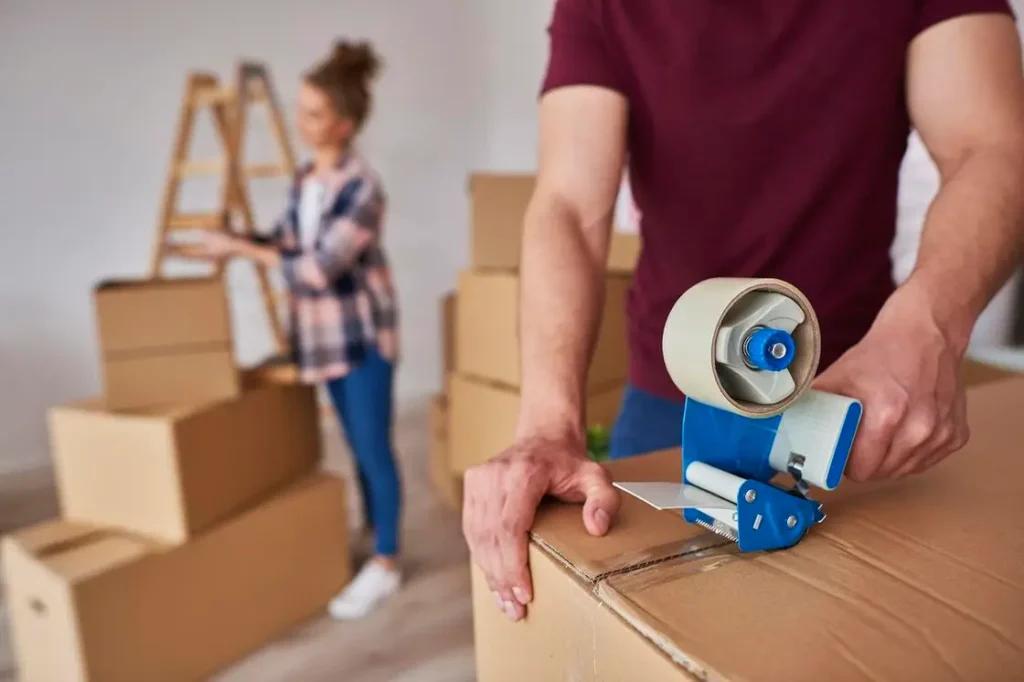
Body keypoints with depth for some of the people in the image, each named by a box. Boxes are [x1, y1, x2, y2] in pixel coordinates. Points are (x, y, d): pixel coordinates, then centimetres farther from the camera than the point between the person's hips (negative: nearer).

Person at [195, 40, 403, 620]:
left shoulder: (362, 187, -18)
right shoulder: (304, 179, 6)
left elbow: (320, 268, -22)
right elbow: (287, 241, 17)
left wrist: (242, 249, -17)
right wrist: (231, 240, 2)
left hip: (364, 333, -7)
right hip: (325, 332, 8)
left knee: (374, 447, 2)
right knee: (357, 445, 17)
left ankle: (386, 564, 17)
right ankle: (374, 538, 34)